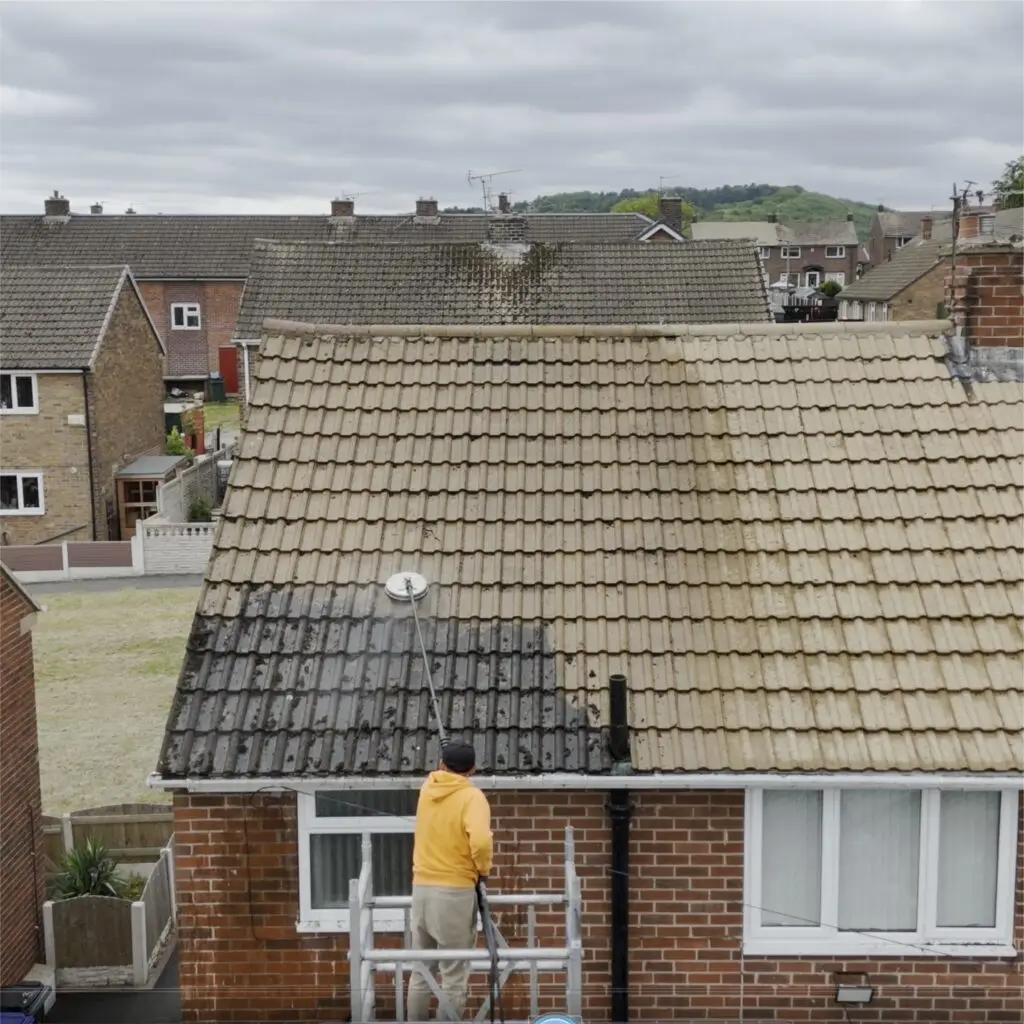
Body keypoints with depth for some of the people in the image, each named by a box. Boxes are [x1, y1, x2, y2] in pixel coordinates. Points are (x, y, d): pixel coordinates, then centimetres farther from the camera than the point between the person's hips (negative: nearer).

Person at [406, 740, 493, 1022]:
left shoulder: (428, 788, 6)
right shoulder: (472, 796, -11)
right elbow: (481, 841, -26)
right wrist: (483, 868, -8)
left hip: (422, 887, 6)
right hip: (455, 891, -6)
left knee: (421, 970, 13)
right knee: (454, 975, 2)